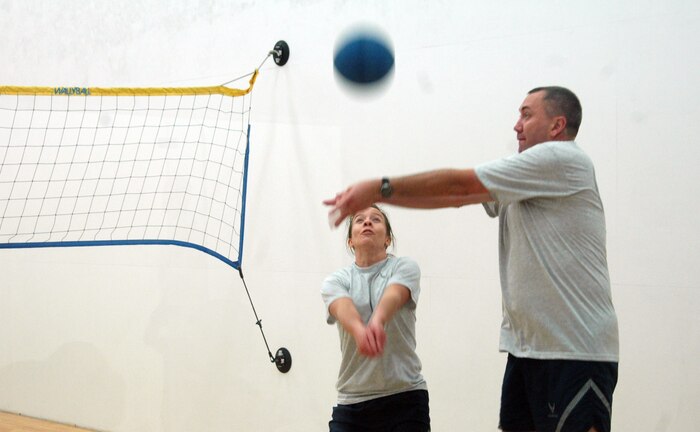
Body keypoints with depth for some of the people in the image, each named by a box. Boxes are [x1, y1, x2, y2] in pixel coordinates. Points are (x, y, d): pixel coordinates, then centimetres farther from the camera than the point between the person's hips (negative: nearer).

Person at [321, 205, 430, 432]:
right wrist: (360, 330, -42)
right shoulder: (335, 281, 6)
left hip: (406, 398, -1)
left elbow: (394, 295, -20)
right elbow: (342, 307, -17)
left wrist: (377, 321, -44)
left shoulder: (404, 267, 3)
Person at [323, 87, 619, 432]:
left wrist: (380, 188, -5)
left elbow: (458, 184, -9)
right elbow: (454, 197, 18)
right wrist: (371, 196, 11)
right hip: (525, 346, 9)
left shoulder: (562, 158, -9)